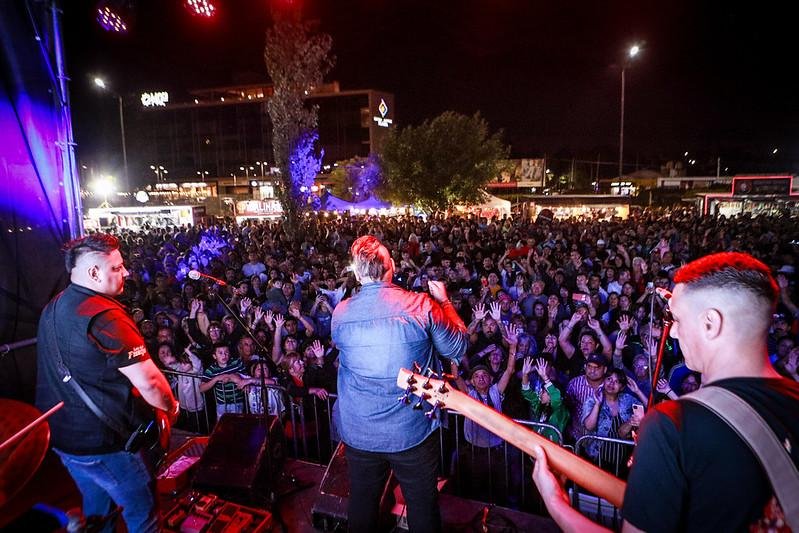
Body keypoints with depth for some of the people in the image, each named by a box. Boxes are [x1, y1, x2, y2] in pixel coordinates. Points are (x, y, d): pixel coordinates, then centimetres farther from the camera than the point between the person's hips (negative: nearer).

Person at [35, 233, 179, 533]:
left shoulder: (52, 309, 3)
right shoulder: (105, 315, -26)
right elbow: (148, 382, -30)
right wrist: (170, 408, -11)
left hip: (59, 432, 9)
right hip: (100, 441, -9)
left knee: (96, 507, 27)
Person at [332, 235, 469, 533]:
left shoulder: (340, 313, -9)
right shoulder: (422, 306, -17)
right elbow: (458, 349, -3)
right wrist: (444, 300, 8)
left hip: (358, 433, 3)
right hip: (412, 430, -2)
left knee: (363, 502, 23)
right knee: (422, 503, 18)